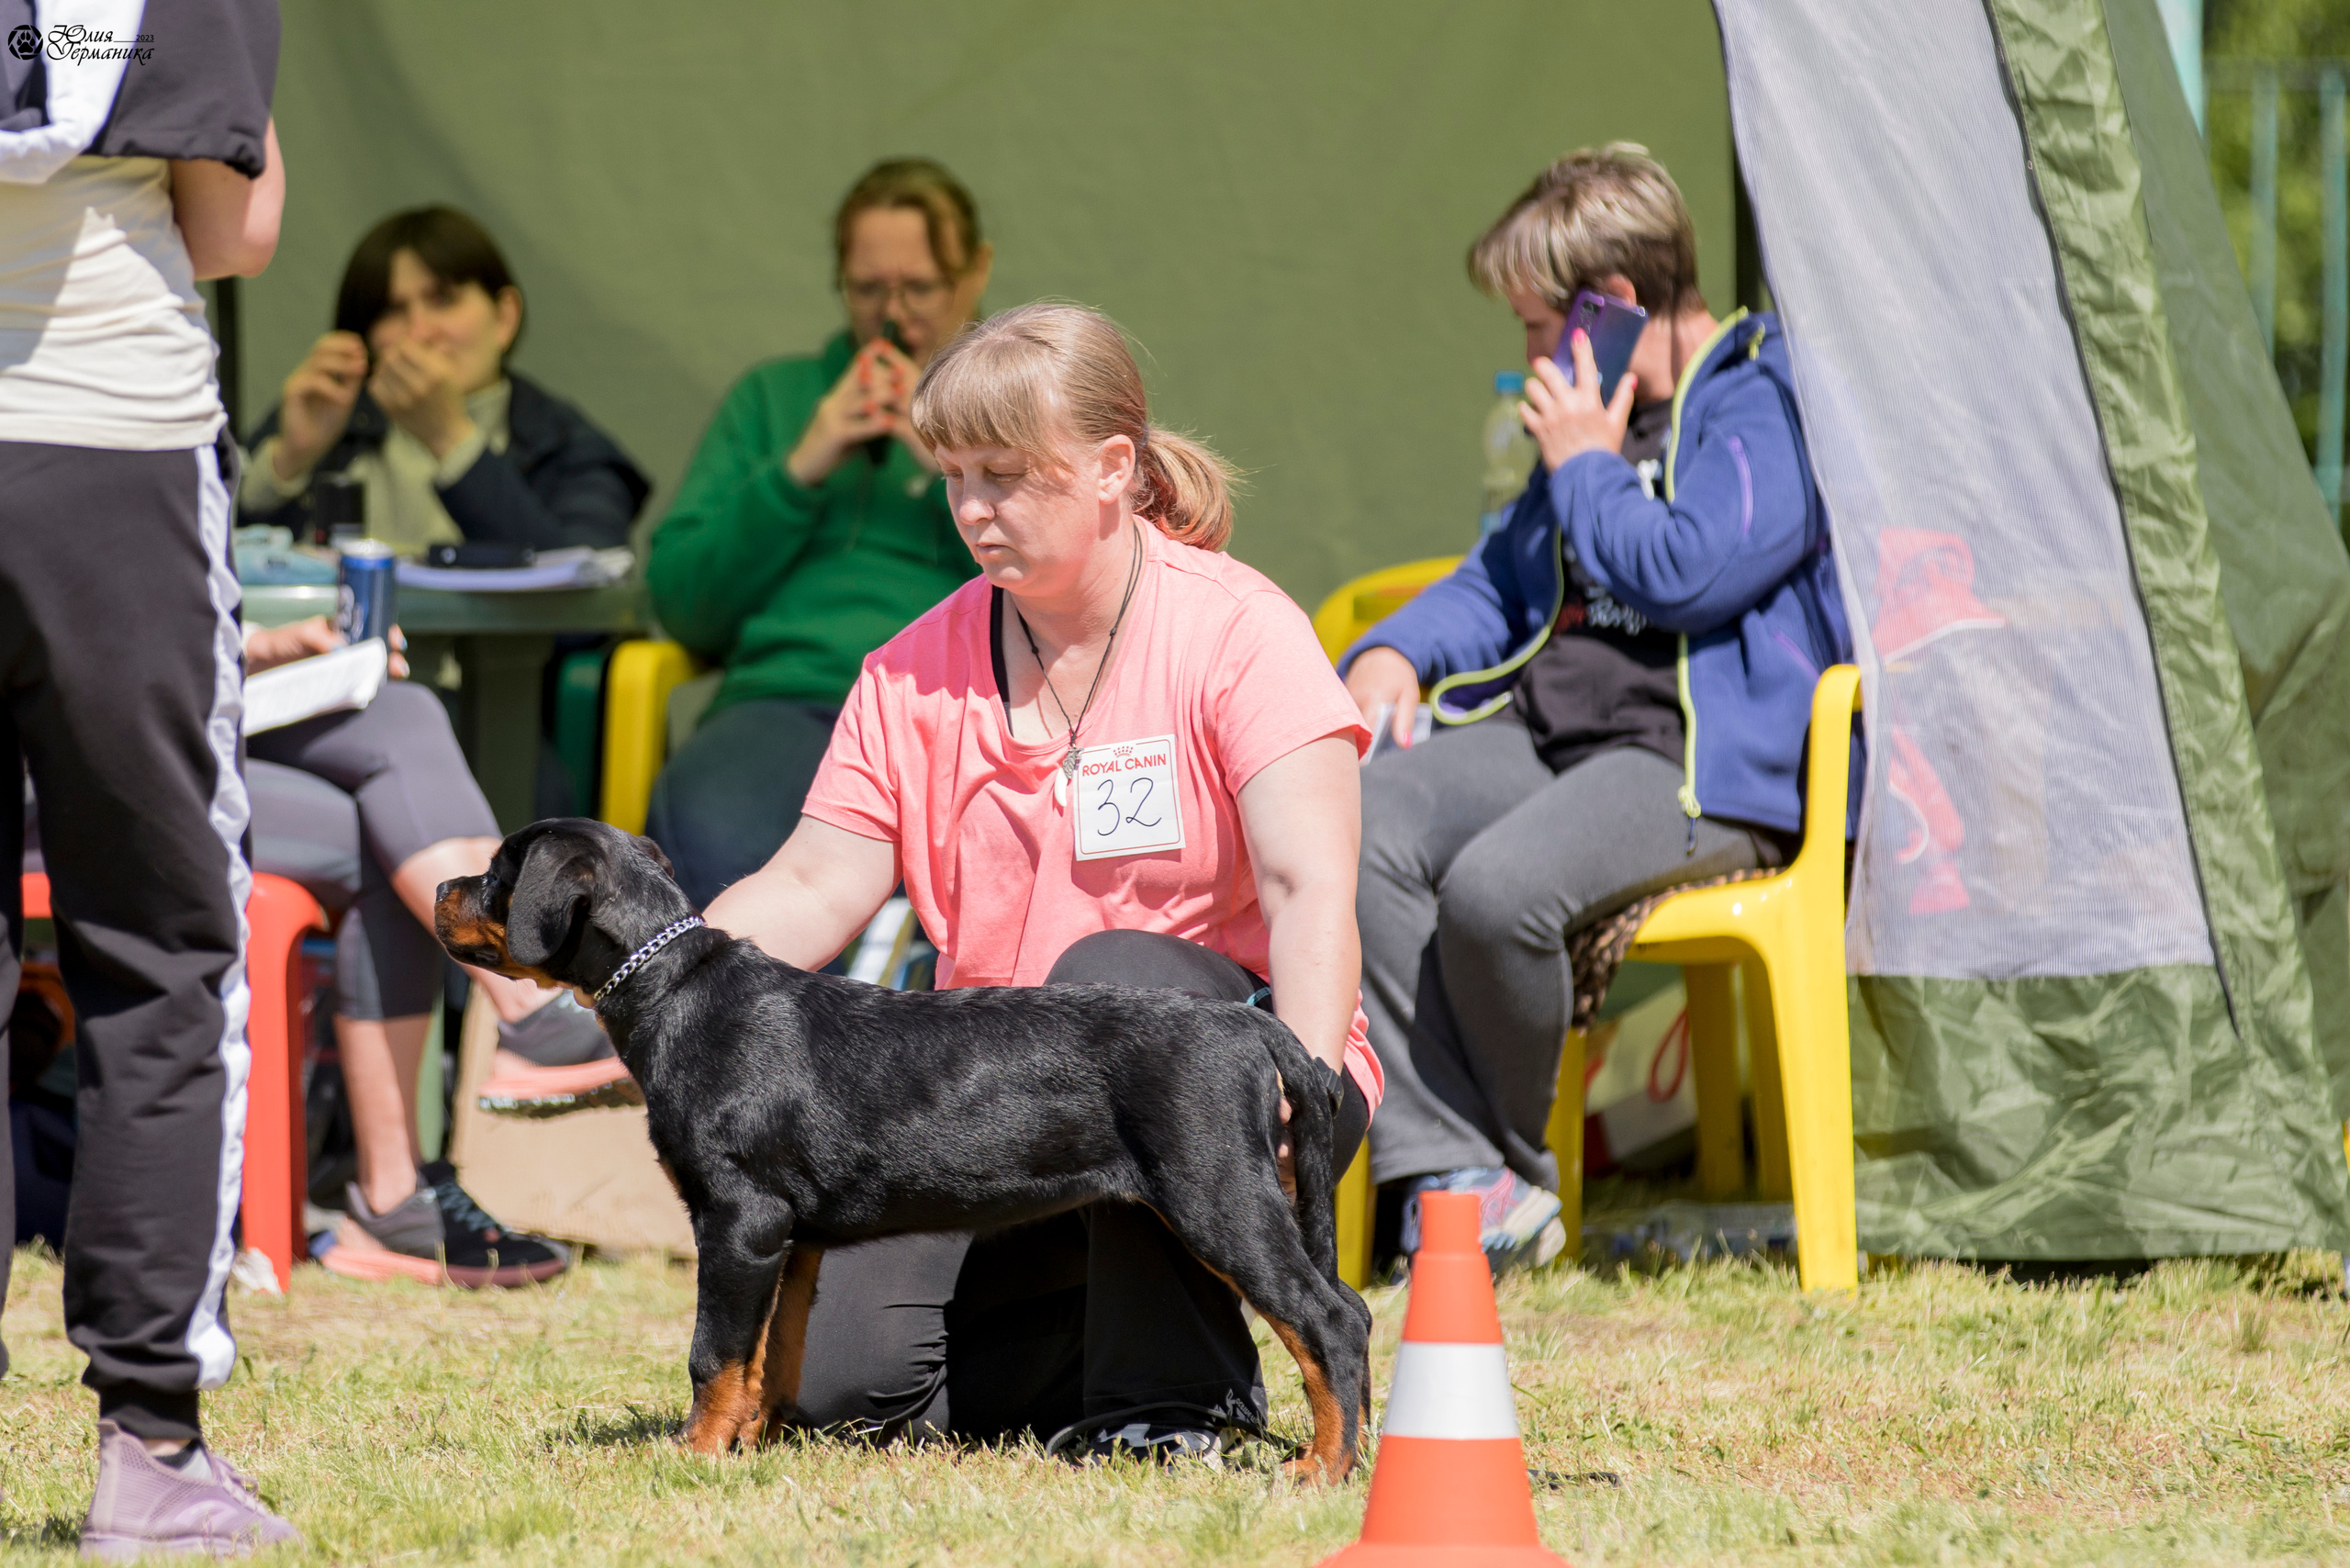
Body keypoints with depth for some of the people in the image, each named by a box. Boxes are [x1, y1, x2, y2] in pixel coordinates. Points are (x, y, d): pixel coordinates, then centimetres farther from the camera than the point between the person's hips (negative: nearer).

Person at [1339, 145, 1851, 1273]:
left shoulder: (1769, 408, -5)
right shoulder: (1593, 410, 25)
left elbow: (1684, 575, -18)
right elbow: (1503, 579, 33)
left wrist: (1585, 465, -3)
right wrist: (1395, 652, 14)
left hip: (1695, 760, -9)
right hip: (1540, 731, 9)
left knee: (1496, 884, -34)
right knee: (1360, 830, -21)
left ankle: (1509, 1175, -7)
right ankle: (1449, 1178, -25)